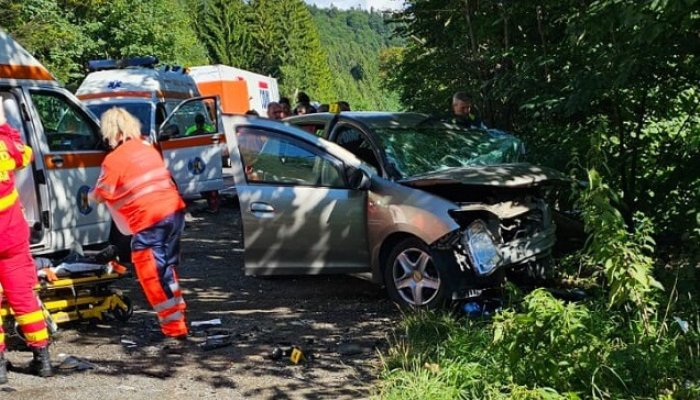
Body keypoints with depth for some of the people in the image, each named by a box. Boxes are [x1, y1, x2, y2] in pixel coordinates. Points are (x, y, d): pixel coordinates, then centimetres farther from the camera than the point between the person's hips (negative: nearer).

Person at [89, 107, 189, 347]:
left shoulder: (114, 160, -8)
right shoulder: (147, 148, 12)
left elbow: (99, 196, 3)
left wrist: (90, 194, 25)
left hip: (150, 221, -8)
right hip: (174, 211, 8)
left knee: (152, 277, 0)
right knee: (166, 268, 23)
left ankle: (175, 331, -1)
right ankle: (176, 316, 36)